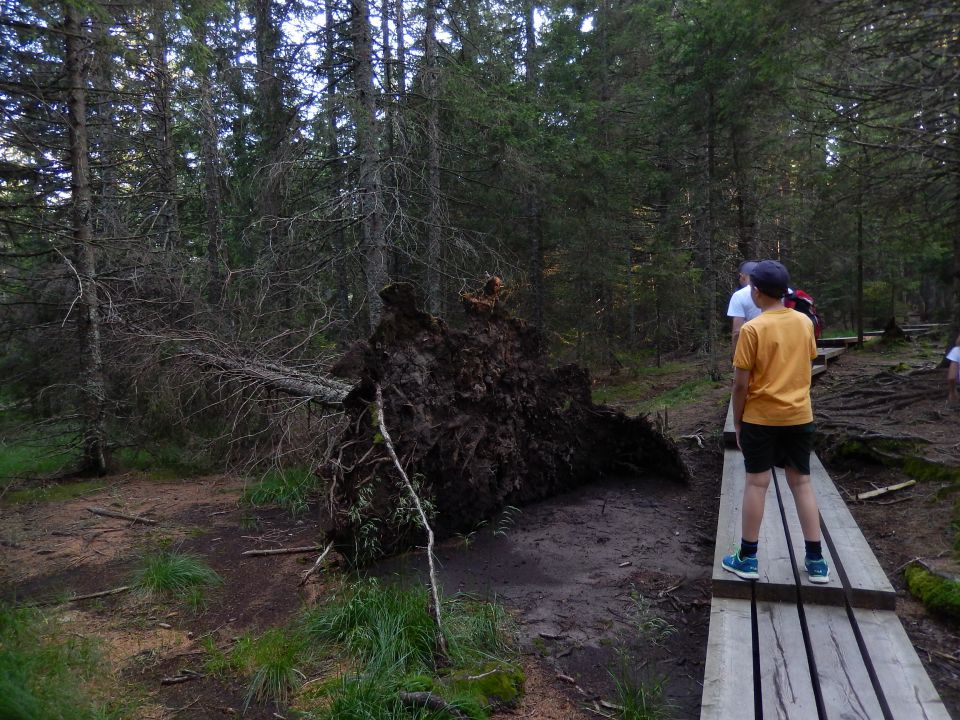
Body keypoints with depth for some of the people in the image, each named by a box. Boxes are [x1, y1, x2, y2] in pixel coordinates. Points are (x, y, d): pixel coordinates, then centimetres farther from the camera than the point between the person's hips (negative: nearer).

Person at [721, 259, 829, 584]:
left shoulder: (752, 329, -14)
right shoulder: (805, 322, 2)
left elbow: (741, 384, -13)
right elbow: (806, 365, 13)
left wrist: (737, 422, -2)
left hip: (761, 418, -4)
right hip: (800, 416, 4)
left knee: (756, 483, 4)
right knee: (802, 483, 12)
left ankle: (747, 559, 12)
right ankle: (816, 560, 16)